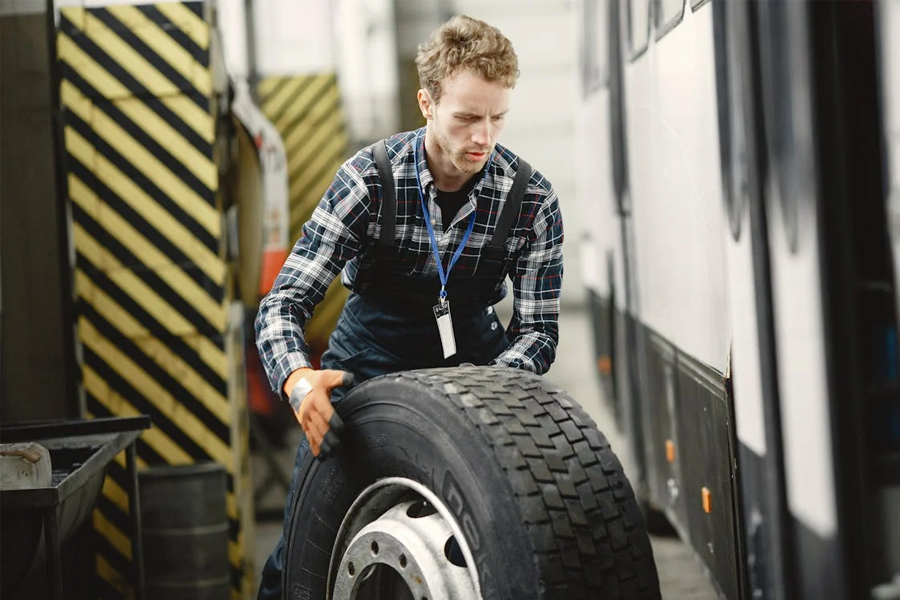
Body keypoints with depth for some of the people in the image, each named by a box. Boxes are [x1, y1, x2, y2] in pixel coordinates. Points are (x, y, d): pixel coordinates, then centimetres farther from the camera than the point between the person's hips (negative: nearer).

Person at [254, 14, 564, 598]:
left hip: (471, 347, 1)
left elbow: (537, 328, -10)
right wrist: (299, 380, -43)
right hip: (372, 349, -1)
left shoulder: (533, 199, -16)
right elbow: (284, 304, -21)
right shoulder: (368, 178, -20)